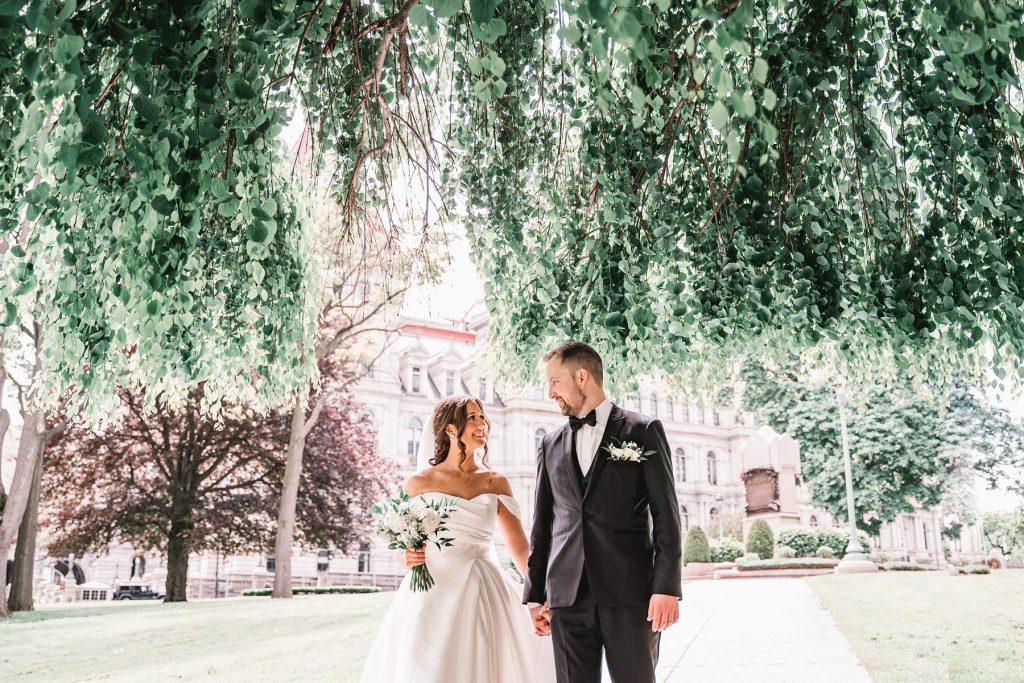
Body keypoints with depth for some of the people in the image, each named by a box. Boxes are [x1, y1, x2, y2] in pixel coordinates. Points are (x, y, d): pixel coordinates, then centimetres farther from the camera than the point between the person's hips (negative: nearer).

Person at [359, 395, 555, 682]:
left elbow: (519, 546, 7)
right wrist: (408, 557, -12)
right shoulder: (421, 481, 2)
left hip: (484, 594, 2)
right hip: (433, 593, -1)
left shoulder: (496, 483, 7)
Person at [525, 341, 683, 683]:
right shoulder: (551, 445, 14)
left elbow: (666, 515, -2)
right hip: (567, 594, 4)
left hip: (629, 591, -3)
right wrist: (535, 594, 12)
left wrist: (667, 587, -10)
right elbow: (542, 523, 16)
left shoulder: (644, 431, 3)